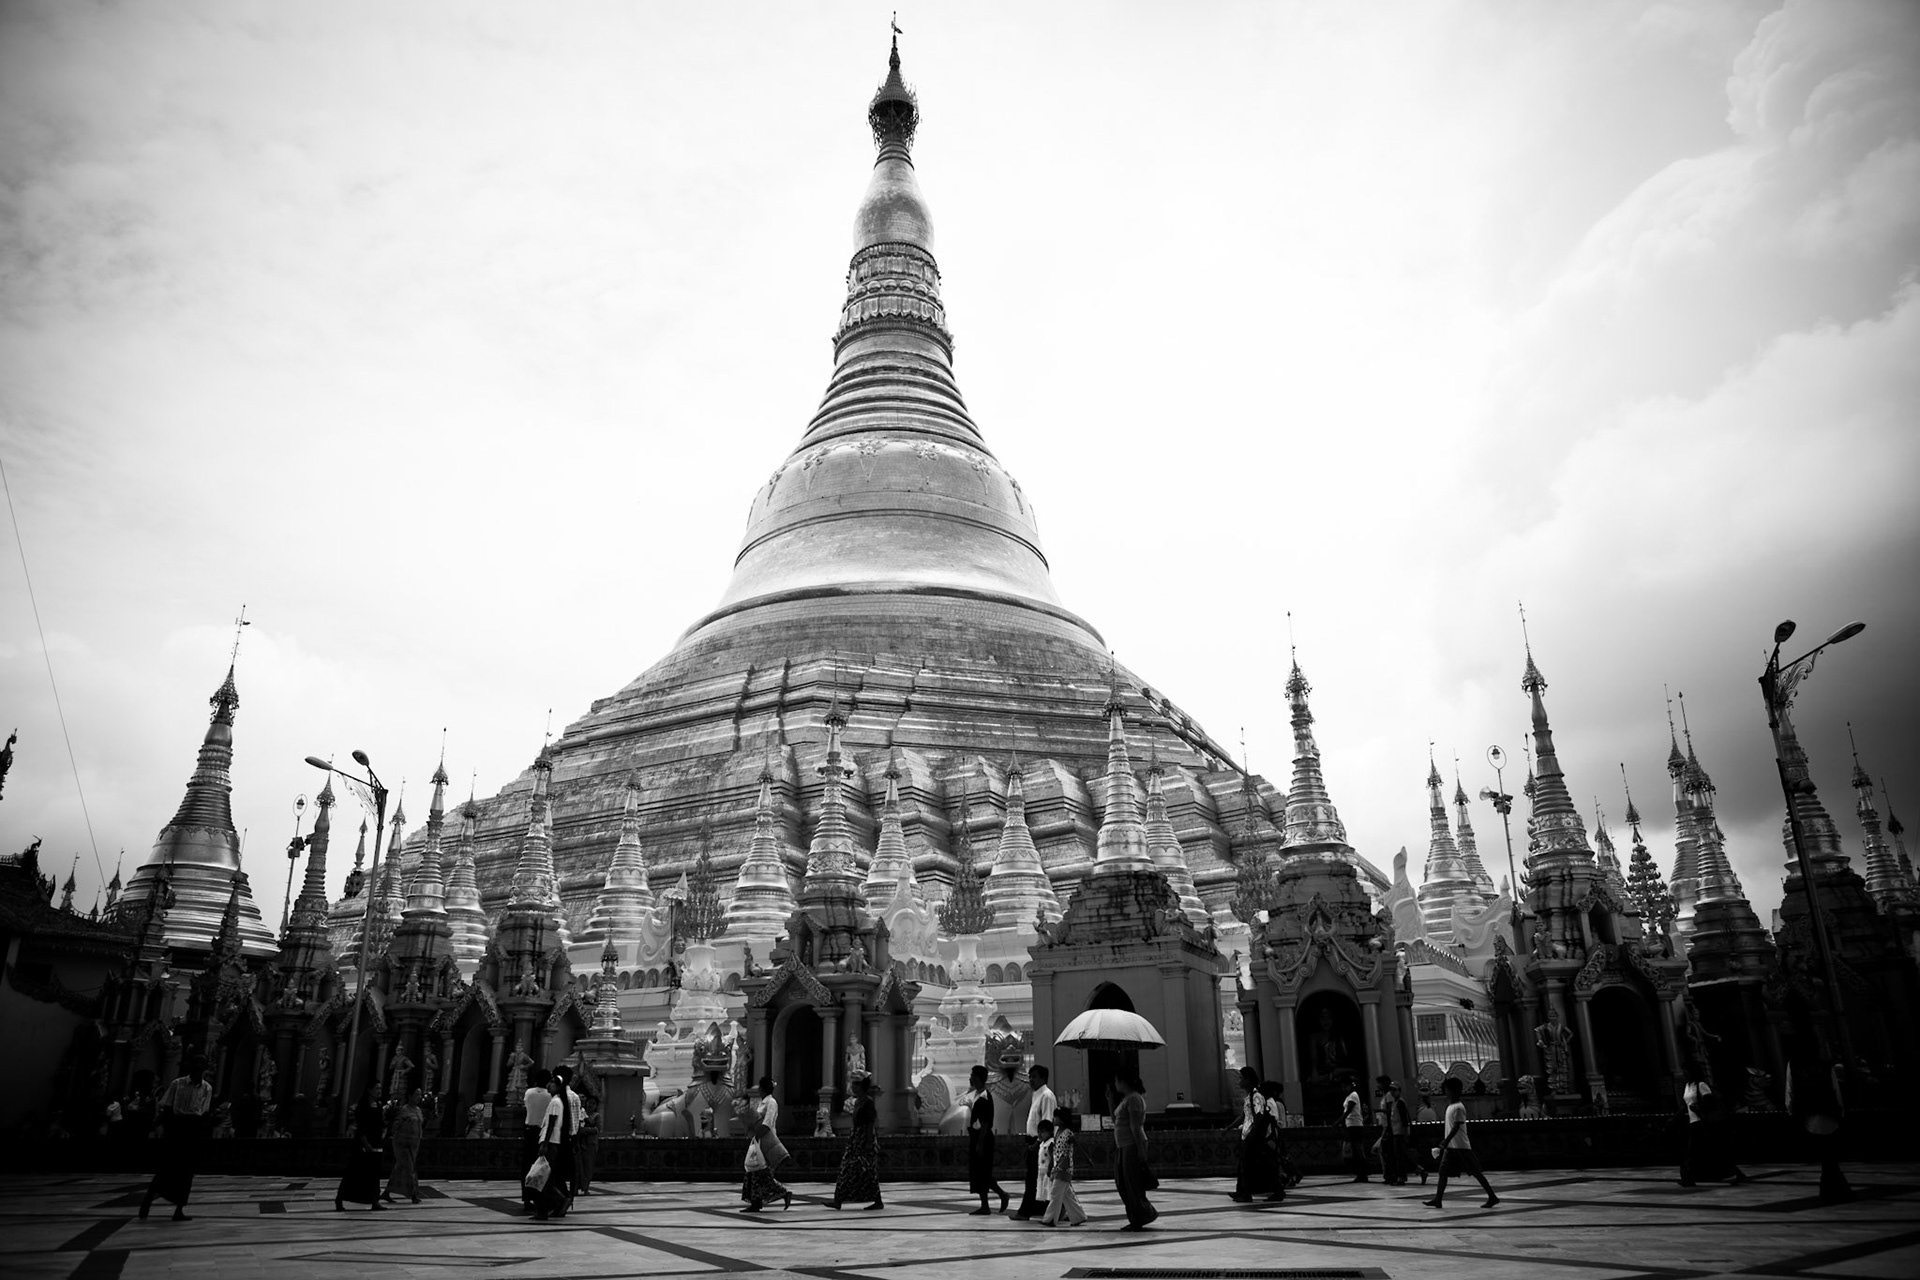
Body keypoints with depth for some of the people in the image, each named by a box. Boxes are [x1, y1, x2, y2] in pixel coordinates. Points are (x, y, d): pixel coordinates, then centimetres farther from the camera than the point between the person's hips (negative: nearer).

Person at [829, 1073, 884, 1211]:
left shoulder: (868, 1101, -14)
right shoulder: (857, 1101, 13)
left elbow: (870, 1123, -18)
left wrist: (869, 1142, -22)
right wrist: (851, 1139, 20)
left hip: (865, 1138, -9)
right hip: (856, 1138, 9)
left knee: (868, 1171, -3)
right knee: (846, 1169, 5)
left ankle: (878, 1202, 6)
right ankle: (838, 1201, 6)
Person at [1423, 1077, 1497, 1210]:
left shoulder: (1458, 1107, -14)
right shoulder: (1450, 1106, 13)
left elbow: (1456, 1127, -21)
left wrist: (1446, 1140, -26)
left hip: (1461, 1146, -9)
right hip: (1450, 1146, 9)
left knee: (1475, 1172, -1)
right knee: (1442, 1171, 2)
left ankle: (1492, 1197, 10)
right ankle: (1438, 1200, 1)